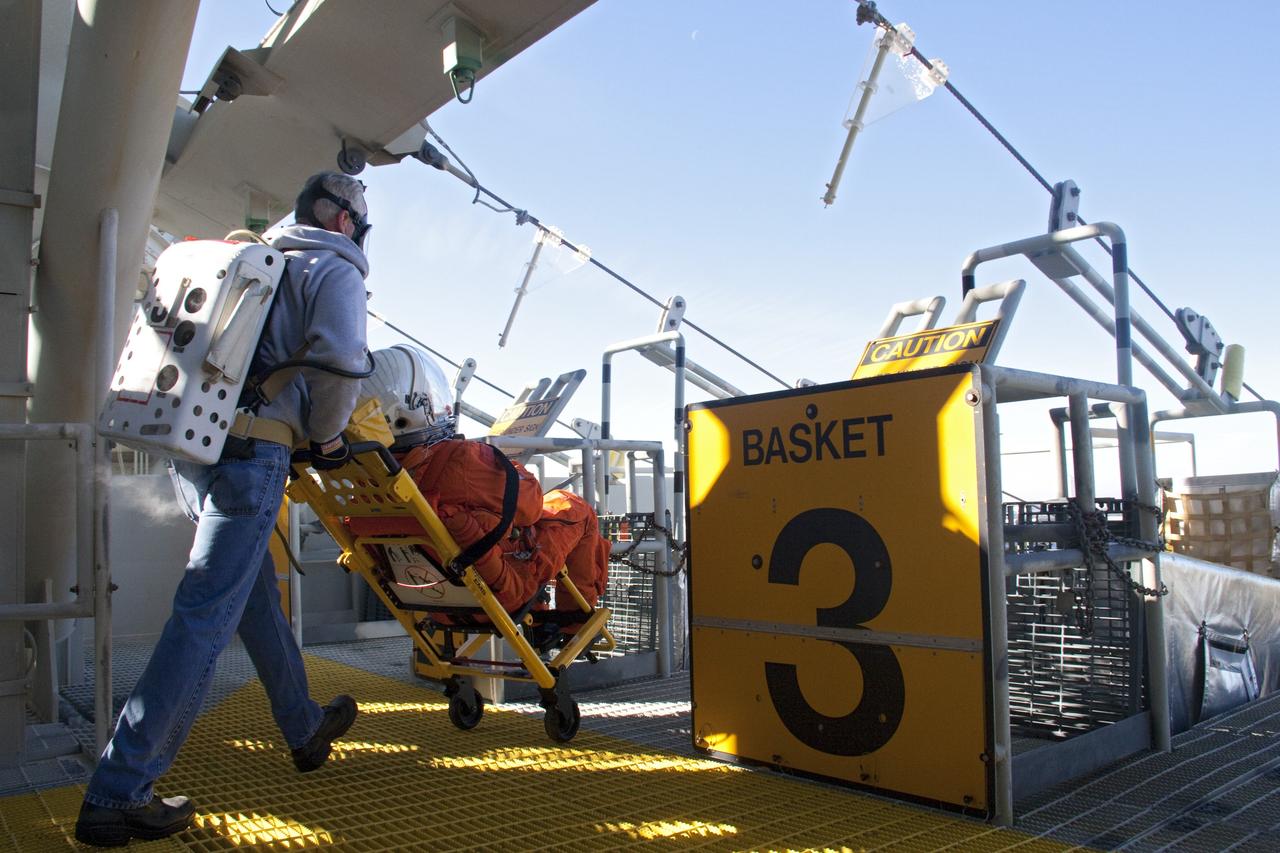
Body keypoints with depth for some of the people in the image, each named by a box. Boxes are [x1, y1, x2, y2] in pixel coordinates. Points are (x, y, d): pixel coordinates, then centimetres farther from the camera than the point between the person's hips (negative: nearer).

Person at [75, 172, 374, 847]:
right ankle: (116, 796, -5)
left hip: (190, 450, 8)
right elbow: (339, 361, -15)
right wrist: (326, 438, -1)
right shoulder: (336, 270, 2)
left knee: (256, 595, 16)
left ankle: (304, 729, 33)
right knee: (205, 618, -7)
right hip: (251, 455, -8)